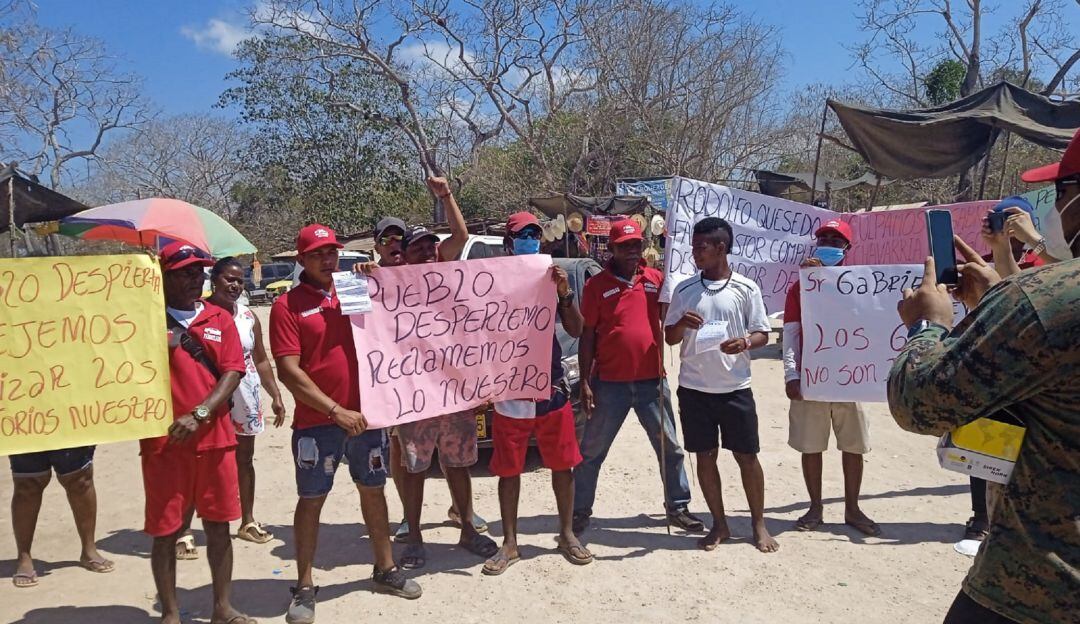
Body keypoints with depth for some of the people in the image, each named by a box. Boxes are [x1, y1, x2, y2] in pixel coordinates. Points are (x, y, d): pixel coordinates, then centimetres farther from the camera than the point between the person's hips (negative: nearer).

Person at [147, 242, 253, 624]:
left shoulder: (220, 320, 8)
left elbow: (233, 373, -1)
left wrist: (200, 414, -13)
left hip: (214, 438, 2)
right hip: (163, 441, -2)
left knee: (218, 525, 10)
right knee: (165, 531, 6)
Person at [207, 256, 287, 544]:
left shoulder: (248, 316, 8)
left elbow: (261, 360, 14)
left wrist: (275, 395, 9)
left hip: (246, 396, 5)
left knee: (244, 459, 15)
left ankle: (248, 522, 28)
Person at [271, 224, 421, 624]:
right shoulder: (288, 305, -6)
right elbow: (289, 371, -13)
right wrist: (336, 411, -19)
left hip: (365, 414, 4)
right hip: (316, 422, -4)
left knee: (373, 491, 15)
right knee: (311, 500, 6)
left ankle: (386, 570, 30)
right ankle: (305, 588, 19)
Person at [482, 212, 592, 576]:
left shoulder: (551, 279, 4)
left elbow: (576, 331, 2)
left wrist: (565, 294, -12)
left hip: (553, 388, 2)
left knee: (563, 464, 11)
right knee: (508, 470, 8)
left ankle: (567, 535, 28)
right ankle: (510, 544, 21)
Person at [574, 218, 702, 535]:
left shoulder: (656, 279, 4)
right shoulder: (596, 285, -2)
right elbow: (587, 337, -2)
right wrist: (584, 383, -6)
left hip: (652, 380, 2)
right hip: (609, 383, -2)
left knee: (670, 447, 11)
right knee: (591, 451, 7)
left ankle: (678, 507, 27)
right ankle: (580, 512, 20)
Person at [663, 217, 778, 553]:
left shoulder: (746, 289, -2)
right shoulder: (684, 290, 4)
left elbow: (763, 334, 2)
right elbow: (670, 338, 7)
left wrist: (745, 342, -20)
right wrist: (682, 323, -15)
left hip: (735, 387, -2)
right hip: (694, 387, 2)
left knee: (747, 456, 5)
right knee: (705, 456, 8)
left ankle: (759, 525, 22)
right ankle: (719, 525, 24)